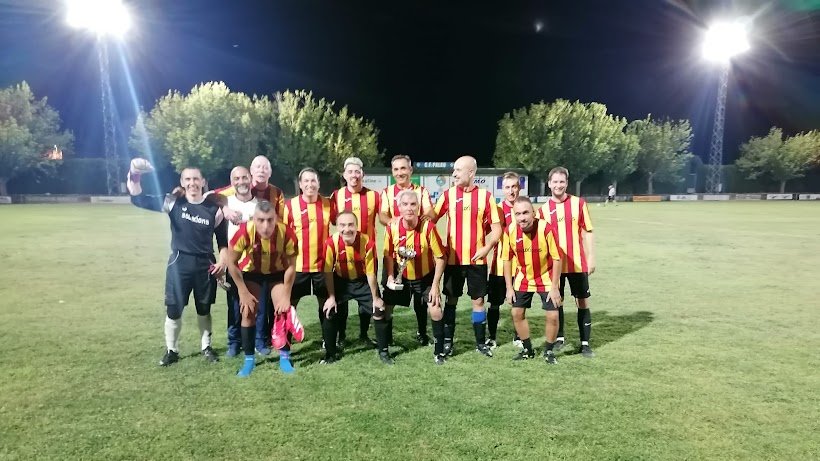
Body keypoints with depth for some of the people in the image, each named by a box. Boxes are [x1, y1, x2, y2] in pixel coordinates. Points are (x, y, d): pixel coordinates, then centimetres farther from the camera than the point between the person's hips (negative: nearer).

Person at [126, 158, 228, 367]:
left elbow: (223, 239, 6)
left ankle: (206, 347, 29)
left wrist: (222, 261, -6)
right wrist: (134, 178, -21)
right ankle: (171, 350, 22)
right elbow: (140, 200, -5)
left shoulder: (214, 209, 0)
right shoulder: (174, 203, -1)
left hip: (205, 264, 0)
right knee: (174, 309, 3)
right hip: (179, 263, 0)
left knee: (204, 309, 12)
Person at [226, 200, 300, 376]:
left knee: (283, 310, -7)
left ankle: (285, 357, 7)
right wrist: (243, 292, -15)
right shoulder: (244, 232, -35)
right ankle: (249, 359, 11)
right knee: (248, 313, -4)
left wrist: (285, 296, -14)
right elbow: (232, 263, -18)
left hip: (277, 272, 0)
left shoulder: (286, 233, -33)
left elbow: (291, 266, -18)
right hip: (251, 272, 0)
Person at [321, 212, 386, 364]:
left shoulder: (368, 243, -28)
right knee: (330, 314, -5)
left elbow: (371, 273, -17)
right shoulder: (331, 242, -26)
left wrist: (375, 298, -8)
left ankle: (383, 351, 15)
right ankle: (330, 353, 15)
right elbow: (328, 271, -13)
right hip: (340, 281, 1)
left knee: (379, 312, -4)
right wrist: (331, 297, -9)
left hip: (363, 281, 0)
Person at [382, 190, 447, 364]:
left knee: (435, 310, -15)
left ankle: (439, 351, 7)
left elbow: (440, 258, -16)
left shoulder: (428, 226, -24)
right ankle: (383, 349, 21)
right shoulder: (392, 227, -17)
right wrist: (390, 277, -12)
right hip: (401, 277, 3)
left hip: (426, 277, -2)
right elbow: (388, 255, 0)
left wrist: (435, 285, -18)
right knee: (383, 309, 1)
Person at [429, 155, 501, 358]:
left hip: (477, 259, -1)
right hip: (453, 258, 1)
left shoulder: (485, 196, -1)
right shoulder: (448, 194, 2)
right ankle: (447, 341, 19)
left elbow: (496, 227, -1)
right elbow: (433, 217, 1)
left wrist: (487, 247, -13)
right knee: (450, 299, 7)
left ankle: (481, 342, 21)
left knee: (478, 300, 8)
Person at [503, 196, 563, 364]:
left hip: (546, 278, -3)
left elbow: (557, 259, -17)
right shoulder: (510, 231, -17)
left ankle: (549, 351, 18)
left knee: (553, 315, -6)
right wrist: (509, 288, -4)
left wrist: (554, 288, -15)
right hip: (522, 279, 3)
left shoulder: (546, 228, -26)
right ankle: (528, 349, 26)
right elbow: (507, 260, -4)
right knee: (517, 313, 6)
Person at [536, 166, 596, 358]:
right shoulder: (543, 209, 1)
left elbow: (587, 232, 2)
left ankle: (585, 343, 14)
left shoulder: (579, 203, -2)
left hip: (577, 263, -1)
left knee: (583, 302, 5)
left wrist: (591, 258, -2)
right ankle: (559, 338, 28)